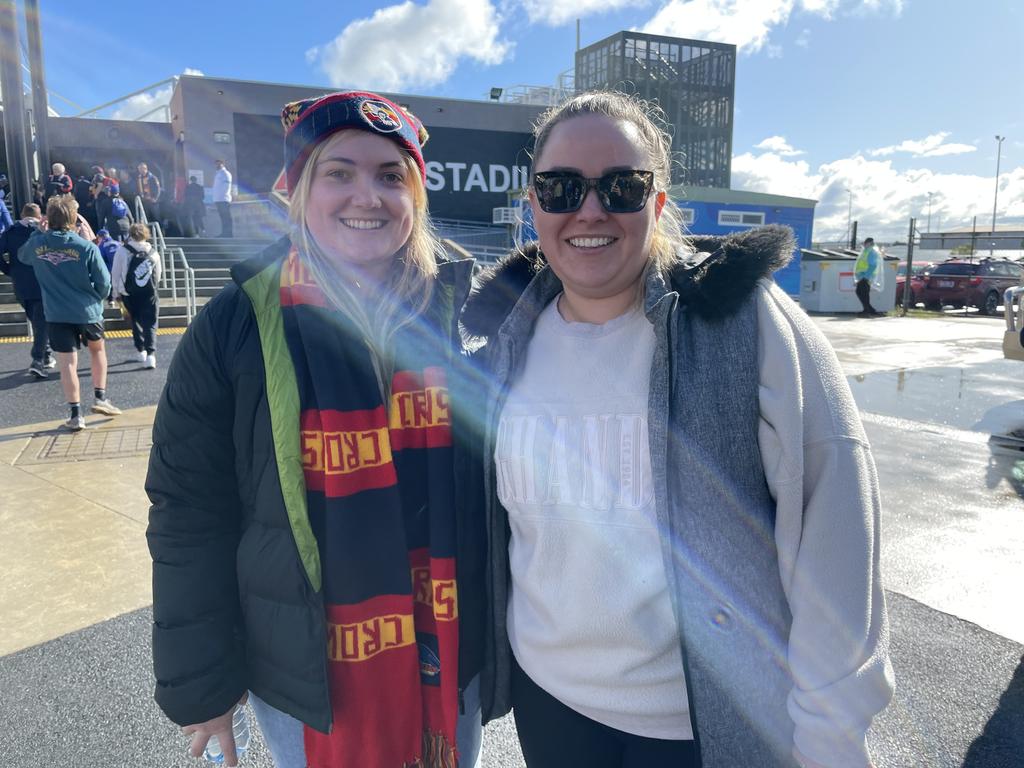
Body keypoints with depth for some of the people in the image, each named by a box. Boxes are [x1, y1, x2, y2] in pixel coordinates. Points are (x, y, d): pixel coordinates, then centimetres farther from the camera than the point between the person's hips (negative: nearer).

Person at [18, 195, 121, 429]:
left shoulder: (36, 243, -4)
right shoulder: (87, 248, -13)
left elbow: (22, 256, 20)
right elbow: (104, 282, -8)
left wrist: (38, 231, 21)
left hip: (56, 314, 1)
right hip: (88, 311, -1)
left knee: (67, 363, 3)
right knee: (97, 349, 23)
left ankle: (76, 414, 6)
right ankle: (100, 397, 20)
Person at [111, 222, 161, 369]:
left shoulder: (123, 251, -5)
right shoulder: (153, 252, 1)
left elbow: (116, 274, -2)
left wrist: (116, 293, 8)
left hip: (130, 295, 0)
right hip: (149, 294, 0)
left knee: (136, 321, 19)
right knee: (150, 324, 0)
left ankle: (140, 351, 25)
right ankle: (150, 354, -15)